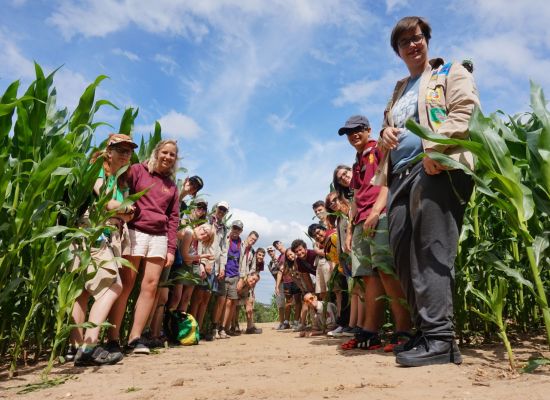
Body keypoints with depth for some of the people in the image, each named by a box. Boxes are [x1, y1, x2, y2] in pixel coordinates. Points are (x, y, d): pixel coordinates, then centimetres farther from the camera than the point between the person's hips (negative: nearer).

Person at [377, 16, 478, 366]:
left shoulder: (451, 73, 14)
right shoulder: (399, 91, 32)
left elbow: (465, 113, -4)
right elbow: (389, 129, 32)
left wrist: (435, 148, -20)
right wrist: (385, 134, 6)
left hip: (438, 167, -6)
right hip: (402, 174, 7)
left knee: (431, 251, -18)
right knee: (402, 252, -2)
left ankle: (439, 337, -16)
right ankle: (426, 329, 5)